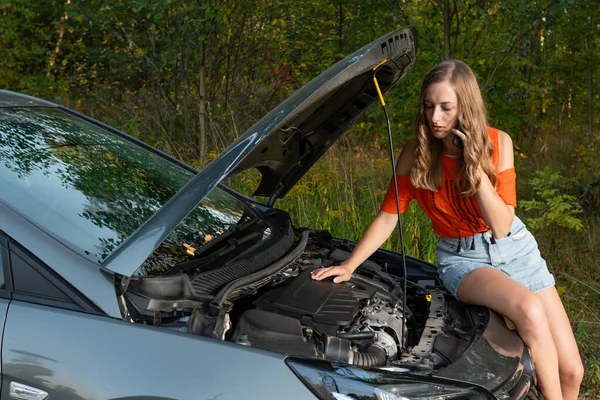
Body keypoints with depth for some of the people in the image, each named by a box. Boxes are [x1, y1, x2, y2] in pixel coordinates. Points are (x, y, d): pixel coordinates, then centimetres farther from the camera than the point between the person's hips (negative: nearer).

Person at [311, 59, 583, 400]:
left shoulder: (498, 143, -12)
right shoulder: (417, 154, -12)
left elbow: (500, 226, -18)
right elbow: (388, 216, -4)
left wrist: (474, 165, -27)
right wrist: (349, 266, -10)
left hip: (515, 248, 2)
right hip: (461, 257, -2)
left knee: (571, 370, -4)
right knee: (530, 311, -35)